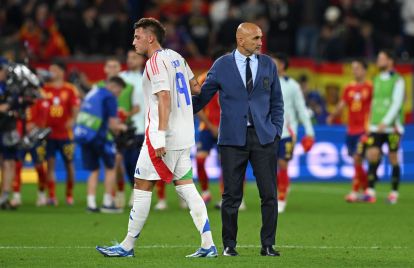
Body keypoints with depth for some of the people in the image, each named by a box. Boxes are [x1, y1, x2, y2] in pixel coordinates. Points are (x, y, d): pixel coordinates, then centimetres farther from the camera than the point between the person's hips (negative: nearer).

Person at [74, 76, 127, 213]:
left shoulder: (92, 93, 17)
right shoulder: (110, 98, -7)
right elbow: (112, 125, -12)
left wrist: (115, 123, 19)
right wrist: (121, 127, 9)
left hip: (82, 134, 7)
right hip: (98, 136, -7)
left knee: (94, 171, 14)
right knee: (110, 168, 11)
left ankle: (91, 204, 6)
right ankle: (107, 203, 10)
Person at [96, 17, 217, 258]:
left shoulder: (156, 62, -12)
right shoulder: (176, 57, 14)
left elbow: (165, 98, -21)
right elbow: (196, 88, 19)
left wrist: (160, 137, -24)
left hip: (164, 137, -9)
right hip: (185, 136, 9)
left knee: (142, 186, -1)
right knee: (186, 187, 7)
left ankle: (128, 246, 4)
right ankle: (208, 245, 0)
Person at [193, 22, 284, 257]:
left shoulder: (268, 65, 7)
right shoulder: (222, 66, 1)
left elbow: (276, 101, 12)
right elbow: (202, 96, 7)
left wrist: (277, 130, 3)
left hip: (263, 137, 2)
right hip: (233, 138, -2)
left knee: (269, 194, -1)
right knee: (232, 195, 1)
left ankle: (268, 245, 7)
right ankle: (229, 245, 11)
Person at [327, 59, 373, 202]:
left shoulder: (370, 87, -4)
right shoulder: (349, 88, 10)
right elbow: (342, 105, 9)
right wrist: (332, 116, -9)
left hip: (364, 130, -6)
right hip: (351, 130, 6)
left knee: (357, 158, -12)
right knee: (356, 162, 9)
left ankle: (355, 192, -9)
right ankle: (366, 188, 21)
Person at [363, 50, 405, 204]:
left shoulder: (397, 80, -6)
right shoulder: (377, 80, 14)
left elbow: (397, 103, -15)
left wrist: (385, 122, -23)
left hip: (392, 127, -5)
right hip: (376, 126, 5)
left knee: (393, 158, 1)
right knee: (372, 154, -10)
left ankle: (394, 192, 12)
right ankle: (370, 191, -11)